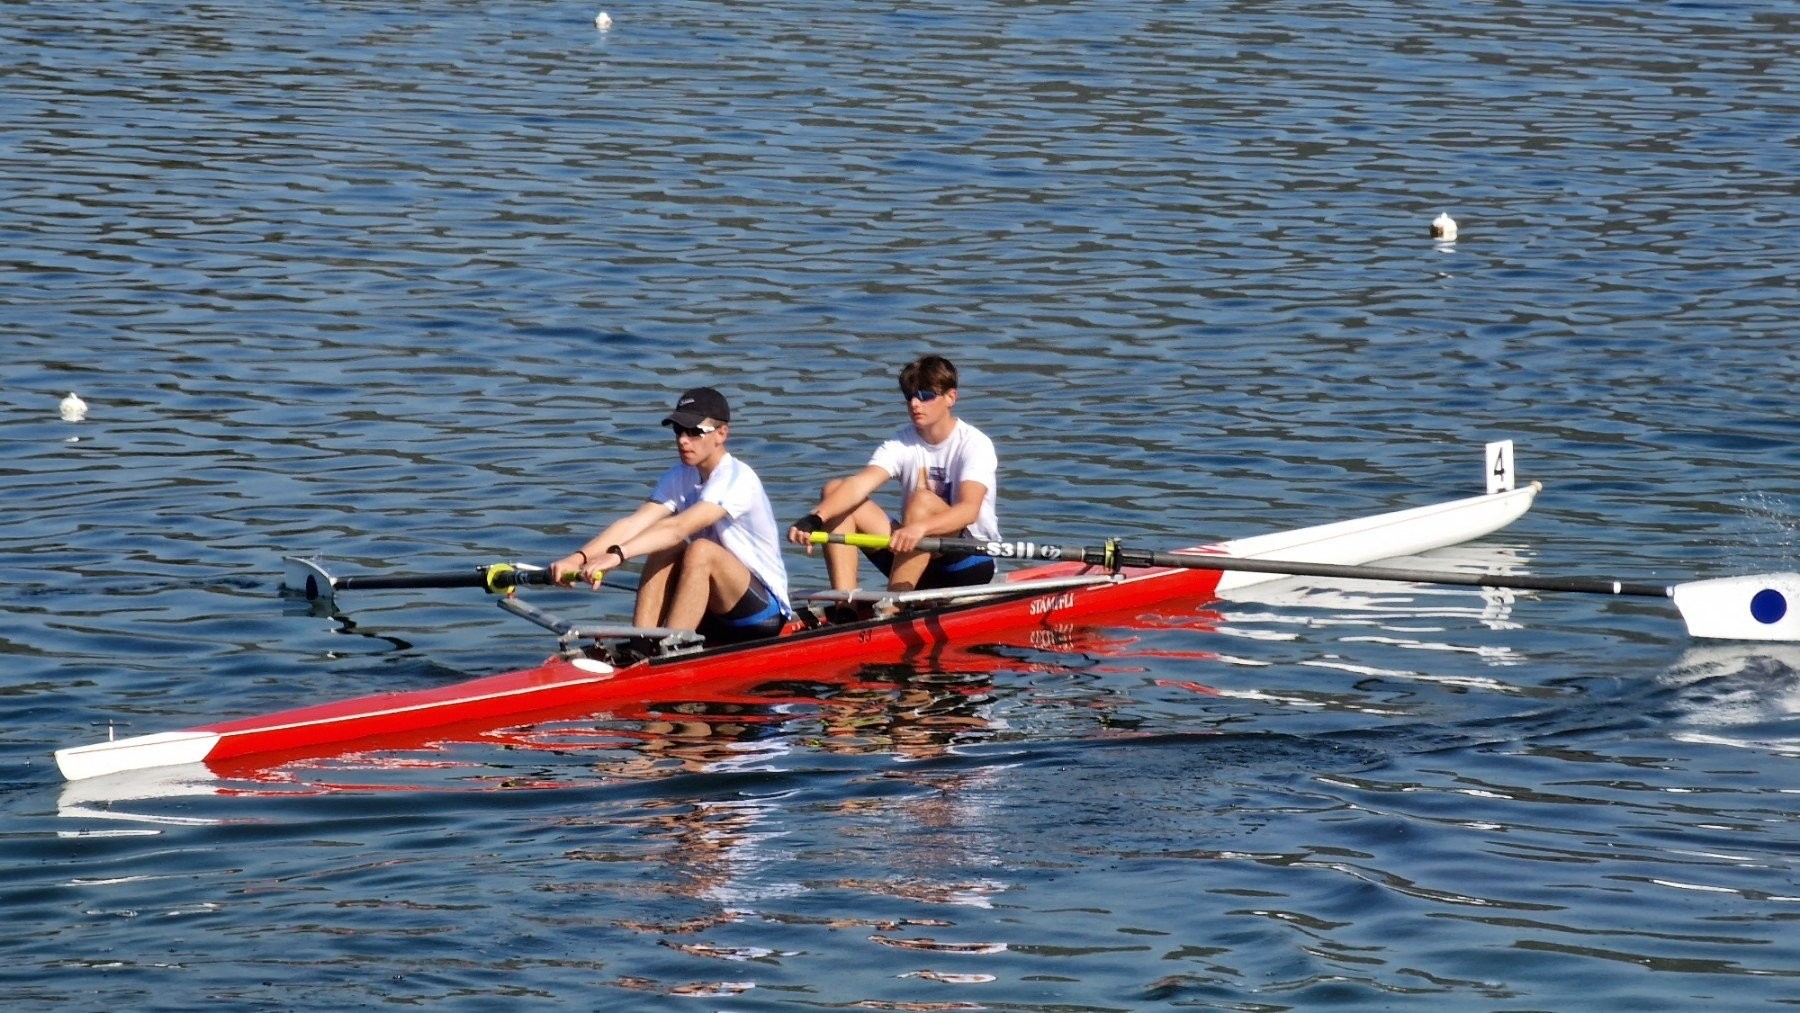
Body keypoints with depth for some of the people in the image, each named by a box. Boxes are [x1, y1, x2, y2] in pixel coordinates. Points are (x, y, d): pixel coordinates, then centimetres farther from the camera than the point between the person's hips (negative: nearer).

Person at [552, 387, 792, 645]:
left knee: (700, 551, -30)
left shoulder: (738, 479, -19)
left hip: (765, 609, -6)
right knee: (664, 551, -17)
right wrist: (579, 557, -30)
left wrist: (618, 555, -46)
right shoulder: (678, 480, 3)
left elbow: (679, 528, -33)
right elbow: (633, 523, -13)